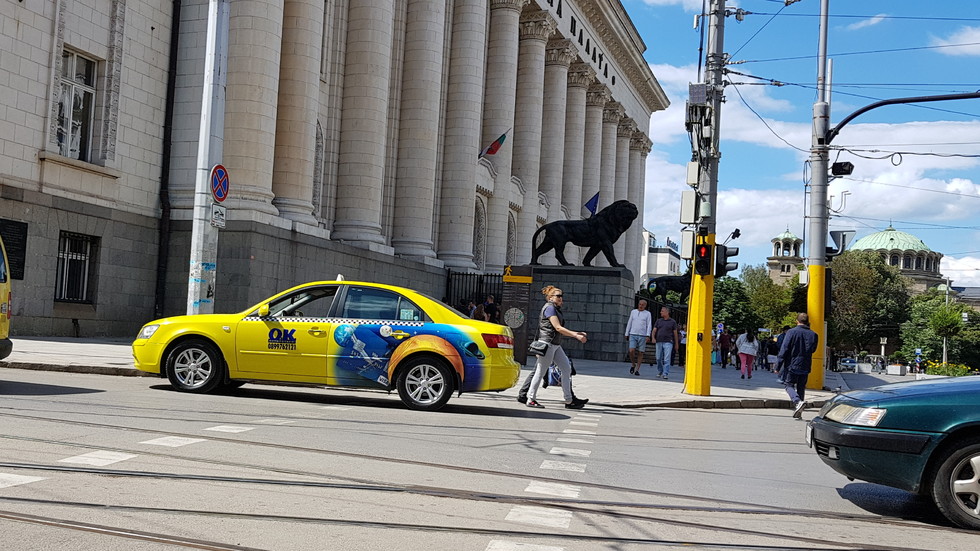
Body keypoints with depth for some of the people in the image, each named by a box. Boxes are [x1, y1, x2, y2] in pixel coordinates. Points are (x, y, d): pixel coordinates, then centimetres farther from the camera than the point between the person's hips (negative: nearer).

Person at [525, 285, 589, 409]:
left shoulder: (556, 309, 19)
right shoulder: (549, 308, -11)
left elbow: (561, 330, 19)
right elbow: (558, 328, -18)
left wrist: (578, 333, 11)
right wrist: (576, 336, -17)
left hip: (555, 345, 10)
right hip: (547, 343, -10)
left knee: (567, 369, 5)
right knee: (541, 372, -3)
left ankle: (569, 400, 7)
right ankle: (531, 400, 6)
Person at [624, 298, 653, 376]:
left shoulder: (647, 314, 4)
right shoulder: (633, 312, 11)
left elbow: (649, 325, -3)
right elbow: (629, 323, 15)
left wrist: (648, 336, -14)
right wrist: (627, 334, 12)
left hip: (642, 336, -1)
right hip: (633, 335, 1)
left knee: (640, 353, 0)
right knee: (631, 351, -13)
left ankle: (637, 369, 6)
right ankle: (633, 364, 10)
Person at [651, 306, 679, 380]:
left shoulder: (672, 322, 6)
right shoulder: (658, 321, 14)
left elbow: (675, 333, 9)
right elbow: (654, 330, 8)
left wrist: (676, 344, 9)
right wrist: (653, 337, -11)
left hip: (668, 342, -3)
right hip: (659, 342, 3)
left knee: (667, 359, -12)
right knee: (659, 358, 8)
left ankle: (665, 374, -14)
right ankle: (660, 372, 26)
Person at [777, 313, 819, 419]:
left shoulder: (791, 332, -9)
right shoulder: (813, 335, 2)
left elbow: (784, 350, -11)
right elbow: (813, 349, 16)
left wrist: (778, 365, -8)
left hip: (792, 365, -4)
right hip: (805, 367, 4)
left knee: (789, 385, 5)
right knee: (801, 388, 13)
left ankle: (798, 401, -22)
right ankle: (798, 413, 14)